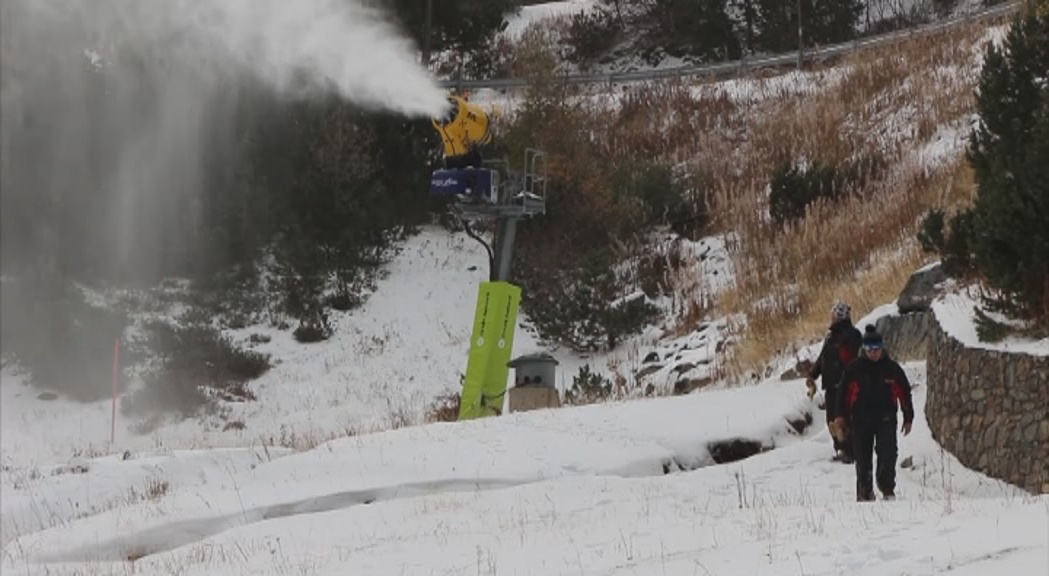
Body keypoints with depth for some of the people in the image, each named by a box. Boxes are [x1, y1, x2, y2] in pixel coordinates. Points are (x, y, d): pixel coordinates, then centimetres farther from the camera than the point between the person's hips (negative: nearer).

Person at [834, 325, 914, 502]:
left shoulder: (892, 369, 1)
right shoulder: (855, 368, 1)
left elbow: (905, 394, 6)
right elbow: (845, 392, 8)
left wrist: (908, 418, 5)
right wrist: (842, 415, 3)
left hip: (886, 419, -1)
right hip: (861, 419, 1)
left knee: (887, 456, -10)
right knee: (863, 457, 4)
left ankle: (887, 488, 1)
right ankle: (864, 491, 13)